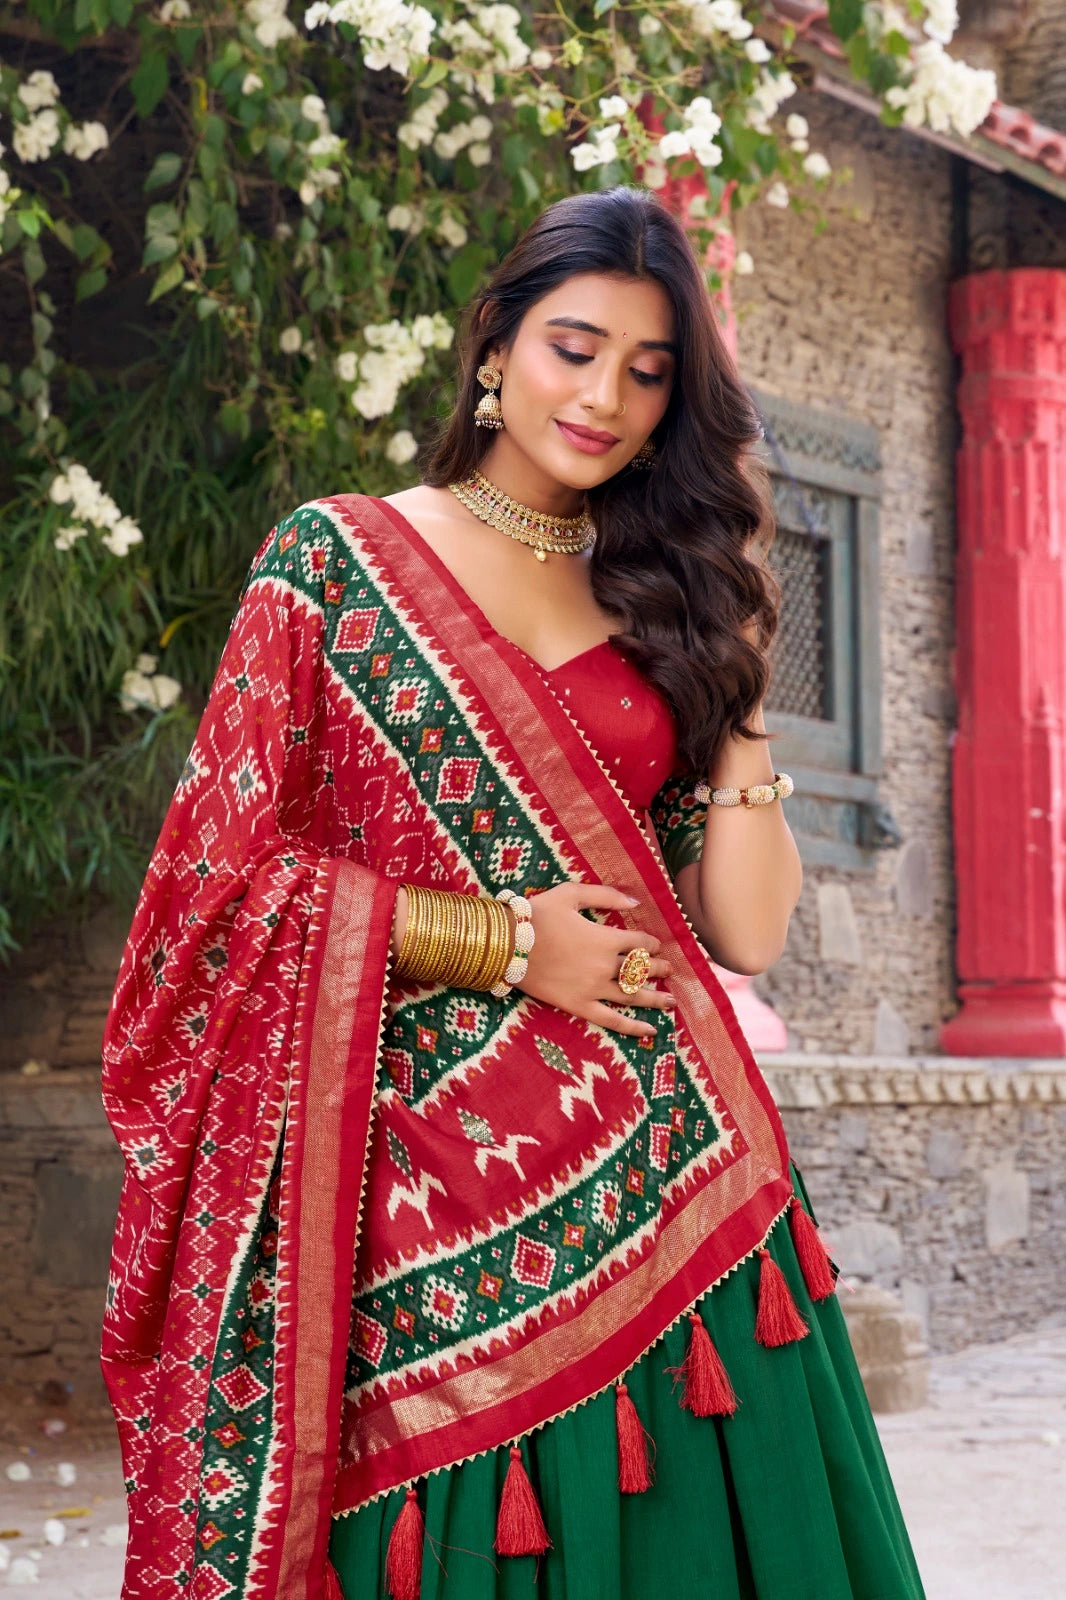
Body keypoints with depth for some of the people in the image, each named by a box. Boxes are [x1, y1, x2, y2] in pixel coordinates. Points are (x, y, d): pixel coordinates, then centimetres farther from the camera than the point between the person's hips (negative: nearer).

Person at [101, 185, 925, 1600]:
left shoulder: (665, 601, 14)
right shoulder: (334, 559, 3)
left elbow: (745, 932, 6)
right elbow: (228, 865, -3)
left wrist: (731, 682, 2)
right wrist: (507, 941, -8)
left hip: (665, 1170, 4)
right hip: (438, 1180, -3)